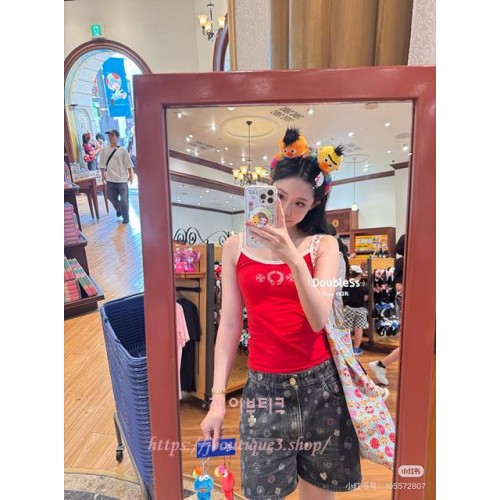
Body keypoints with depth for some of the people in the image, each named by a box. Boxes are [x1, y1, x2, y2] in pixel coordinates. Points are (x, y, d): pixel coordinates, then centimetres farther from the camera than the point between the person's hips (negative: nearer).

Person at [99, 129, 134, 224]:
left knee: (124, 199, 0)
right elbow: (102, 164, 10)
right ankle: (119, 209, 40)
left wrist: (131, 175, -4)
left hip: (121, 178, -4)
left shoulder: (122, 150, -5)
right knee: (111, 196, 13)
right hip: (110, 179, 4)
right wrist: (103, 174, 9)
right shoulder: (105, 150, 5)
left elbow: (129, 164, -3)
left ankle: (125, 217, 14)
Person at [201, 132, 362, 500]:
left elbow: (318, 321, -14)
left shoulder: (324, 245, -3)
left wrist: (293, 257, -27)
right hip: (264, 385, 1)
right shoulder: (236, 246, -1)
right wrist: (218, 397, 0)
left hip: (318, 383, 0)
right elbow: (229, 325, 0)